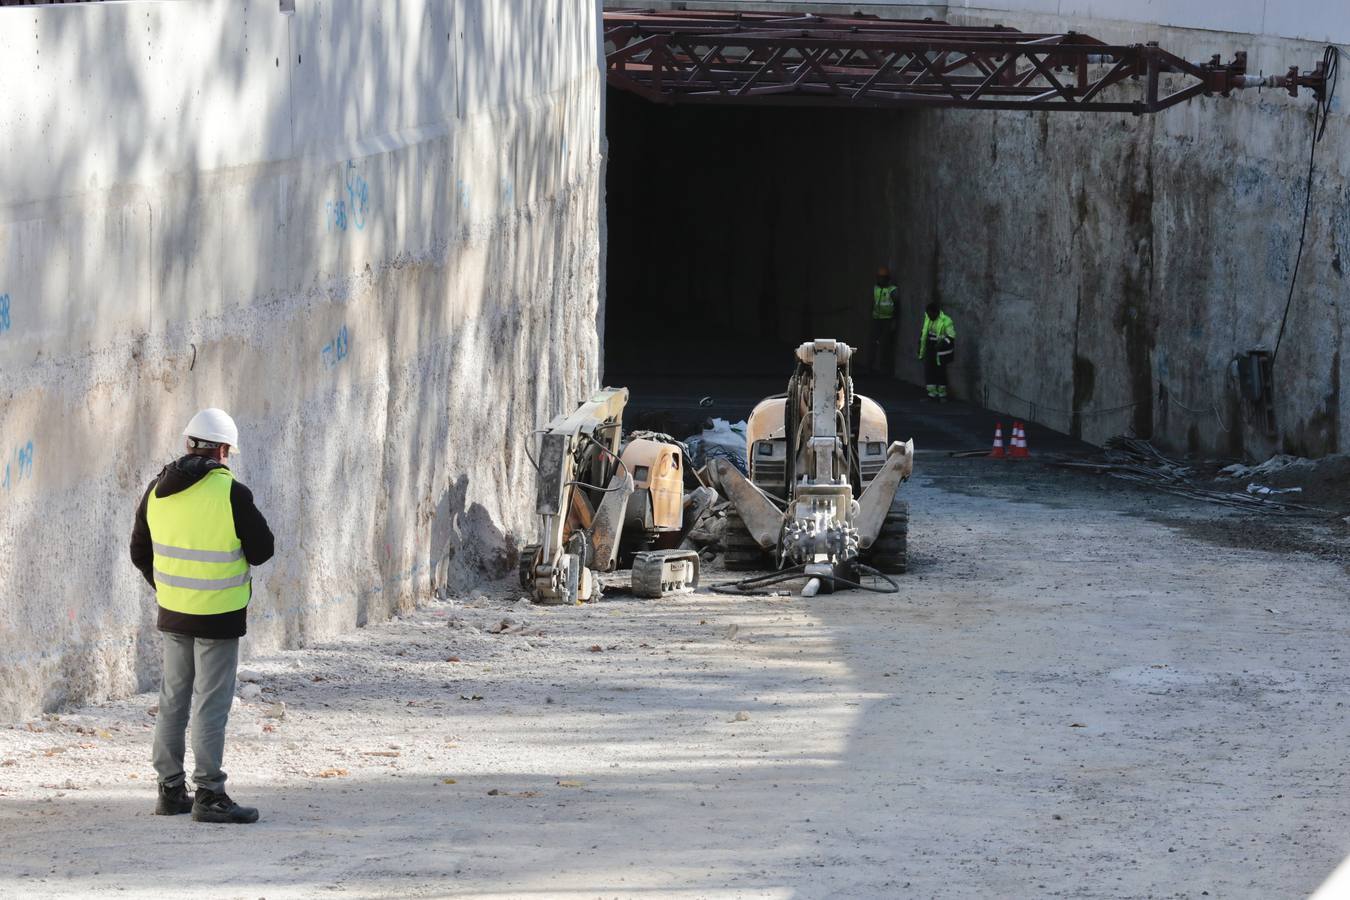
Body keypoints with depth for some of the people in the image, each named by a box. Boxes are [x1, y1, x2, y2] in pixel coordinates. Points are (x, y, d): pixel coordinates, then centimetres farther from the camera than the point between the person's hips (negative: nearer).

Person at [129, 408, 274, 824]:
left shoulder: (158, 490, 1)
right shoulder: (230, 494, -17)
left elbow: (140, 551, 10)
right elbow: (262, 550, -10)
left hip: (172, 615, 6)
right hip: (218, 617, -6)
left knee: (173, 699, 14)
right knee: (211, 704, -2)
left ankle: (170, 790, 18)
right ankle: (208, 794, 0)